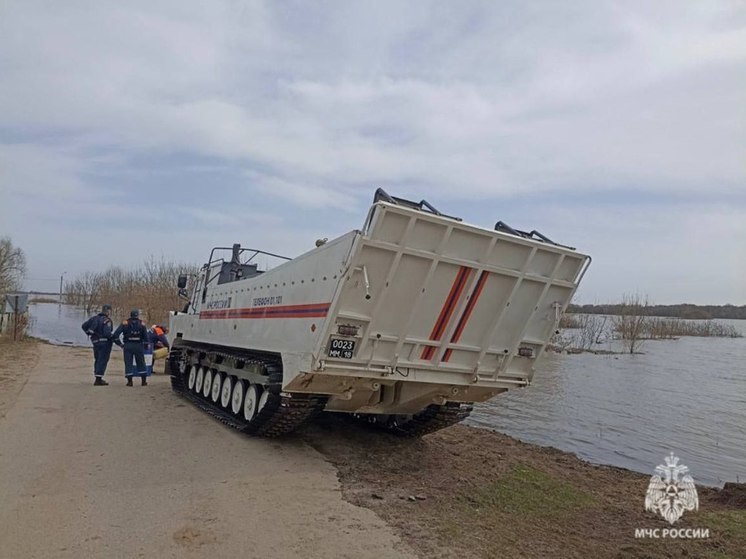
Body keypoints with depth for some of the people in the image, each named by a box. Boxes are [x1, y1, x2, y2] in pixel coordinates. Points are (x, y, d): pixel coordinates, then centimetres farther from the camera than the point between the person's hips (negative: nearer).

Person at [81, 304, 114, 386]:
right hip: (105, 342, -8)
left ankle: (98, 378, 26)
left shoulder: (94, 318, 8)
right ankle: (98, 379, -4)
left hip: (95, 342, 8)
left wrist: (90, 334, 15)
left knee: (97, 360, 18)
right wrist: (112, 338, -6)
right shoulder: (107, 320, -15)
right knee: (102, 361, -3)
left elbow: (84, 326, 9)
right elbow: (107, 333, -24)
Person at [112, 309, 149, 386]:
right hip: (139, 346, 1)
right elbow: (146, 337, 1)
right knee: (141, 363, 10)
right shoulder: (142, 324, 6)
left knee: (128, 363, 5)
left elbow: (115, 335, -5)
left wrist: (120, 344, 3)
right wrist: (145, 345, 12)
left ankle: (130, 381, 3)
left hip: (128, 346, -1)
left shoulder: (125, 323, 4)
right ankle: (144, 381, 10)